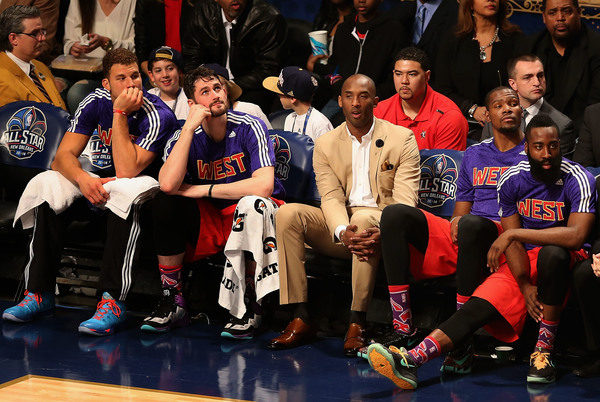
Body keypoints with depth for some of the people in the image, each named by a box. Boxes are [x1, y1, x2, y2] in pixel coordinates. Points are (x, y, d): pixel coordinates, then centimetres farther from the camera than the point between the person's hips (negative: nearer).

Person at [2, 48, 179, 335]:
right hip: (101, 184, 5)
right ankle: (39, 294, -20)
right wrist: (82, 179, -32)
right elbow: (63, 156, -10)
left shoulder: (158, 116, -20)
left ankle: (112, 301, -41)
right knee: (49, 188, -22)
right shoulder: (96, 102, -5)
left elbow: (126, 171, -29)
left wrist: (120, 113, -28)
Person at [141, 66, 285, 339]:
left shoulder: (248, 127, -12)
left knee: (252, 204, -36)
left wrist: (202, 190, -19)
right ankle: (171, 302, -12)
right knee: (165, 203, -21)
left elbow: (263, 186, -26)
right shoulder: (185, 137, -4)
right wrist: (190, 127, -24)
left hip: (252, 218, -3)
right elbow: (168, 184, -25)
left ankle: (249, 307, -21)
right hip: (211, 221, 3)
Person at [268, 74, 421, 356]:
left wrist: (383, 233, -30)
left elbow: (405, 199, -9)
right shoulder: (325, 144, 9)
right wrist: (343, 232, -28)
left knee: (363, 219, -39)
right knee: (288, 213, -23)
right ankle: (300, 318, -25)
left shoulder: (402, 138, 1)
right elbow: (331, 197, -4)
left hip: (382, 223, -3)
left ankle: (357, 322, -31)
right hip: (339, 226, 4)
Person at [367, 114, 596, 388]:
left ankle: (543, 350, -27)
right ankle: (411, 360, -39)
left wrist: (514, 233, -30)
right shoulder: (511, 180, -3)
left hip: (563, 259, -3)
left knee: (552, 254, -40)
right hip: (523, 261, 3)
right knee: (480, 306, -20)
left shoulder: (578, 179, -17)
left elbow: (576, 236, -31)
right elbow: (513, 243, -1)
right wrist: (525, 286, -16)